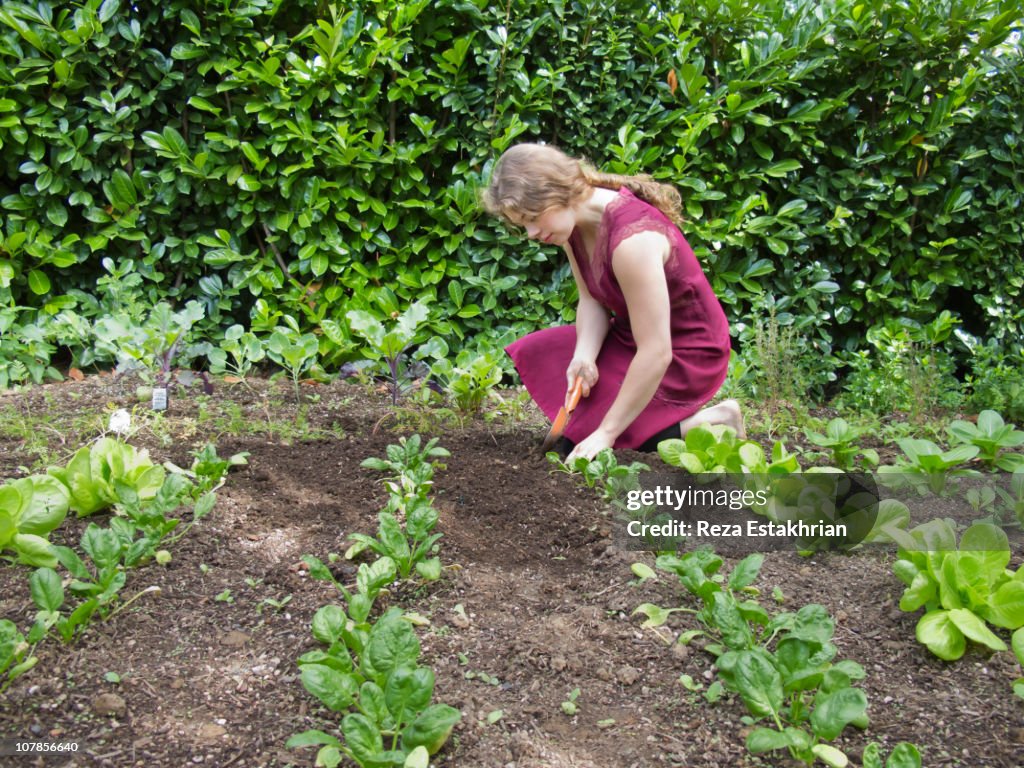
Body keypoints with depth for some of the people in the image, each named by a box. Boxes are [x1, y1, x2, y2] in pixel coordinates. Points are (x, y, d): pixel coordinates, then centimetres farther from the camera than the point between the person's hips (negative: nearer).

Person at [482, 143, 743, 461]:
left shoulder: (632, 239, -33)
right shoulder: (575, 219, -7)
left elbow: (656, 354, -32)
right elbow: (591, 300, 0)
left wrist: (606, 432, -28)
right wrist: (584, 355, -22)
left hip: (685, 357, -9)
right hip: (635, 335, 9)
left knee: (579, 435, -15)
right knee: (533, 353, 7)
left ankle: (710, 422, -4)